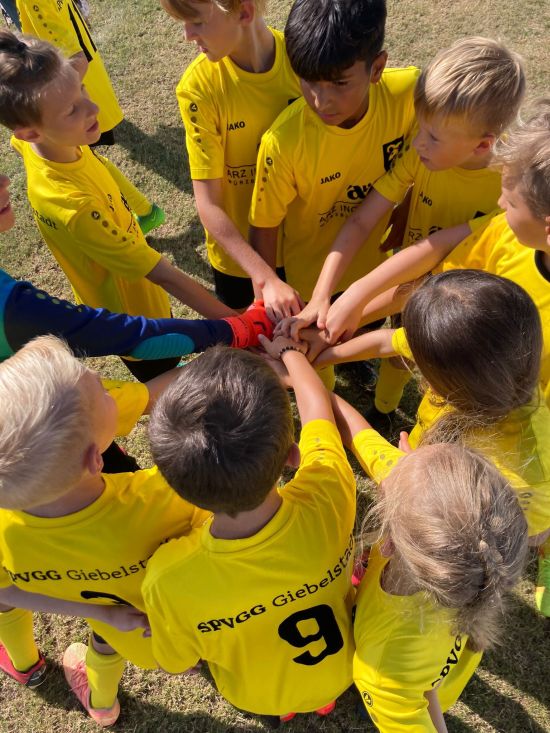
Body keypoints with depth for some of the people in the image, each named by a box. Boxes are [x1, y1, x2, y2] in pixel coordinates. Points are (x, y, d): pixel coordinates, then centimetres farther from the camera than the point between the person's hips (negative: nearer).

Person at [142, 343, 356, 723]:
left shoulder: (169, 576, -41)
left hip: (259, 696, -1)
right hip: (341, 669, 1)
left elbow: (177, 664, -17)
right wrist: (288, 350, 2)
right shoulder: (328, 500, -40)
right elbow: (318, 404, -18)